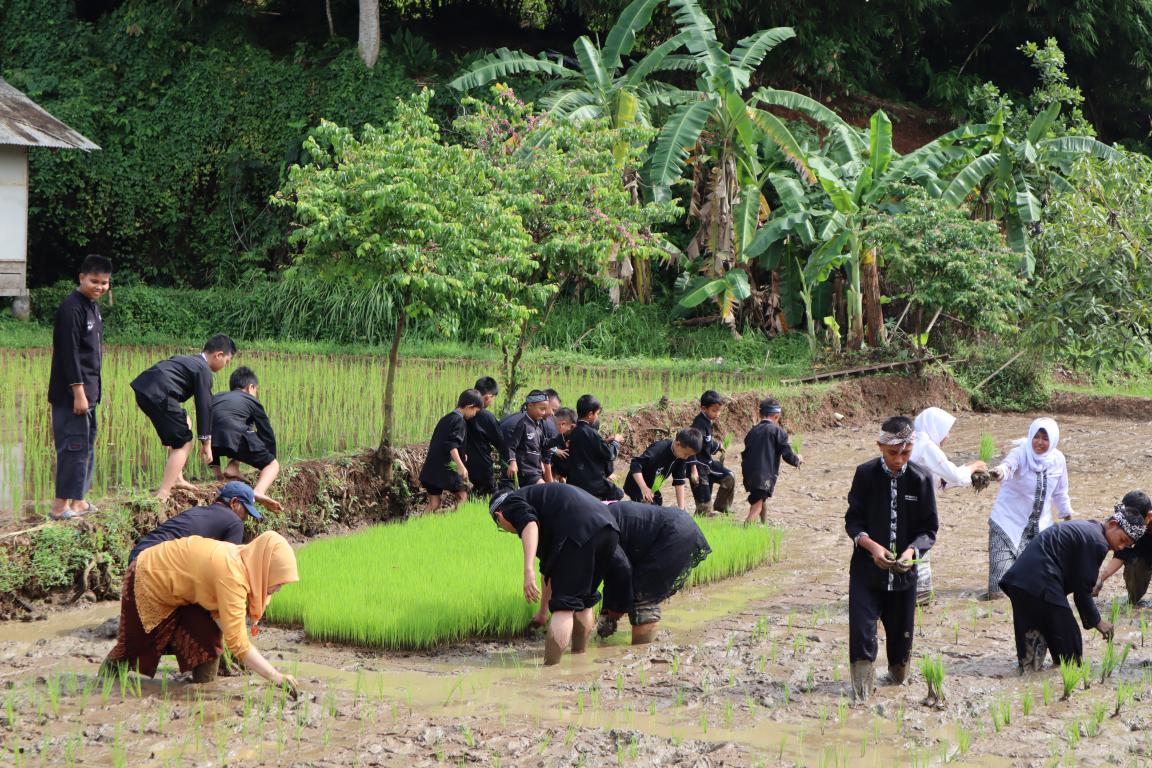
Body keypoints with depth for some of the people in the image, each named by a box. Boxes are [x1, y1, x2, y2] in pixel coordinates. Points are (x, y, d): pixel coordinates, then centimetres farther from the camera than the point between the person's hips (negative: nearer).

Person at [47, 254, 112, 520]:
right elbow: (69, 353, -21)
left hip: (88, 390, 10)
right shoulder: (71, 308, -17)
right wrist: (78, 392, -23)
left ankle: (78, 500, 19)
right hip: (71, 391, -10)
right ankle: (61, 505, -5)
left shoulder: (93, 305, 13)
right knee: (74, 445, -8)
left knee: (87, 445, 12)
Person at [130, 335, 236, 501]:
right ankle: (162, 496, -13)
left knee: (185, 425, 28)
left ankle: (176, 478, 27)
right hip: (158, 394, -10)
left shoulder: (189, 361, 29)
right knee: (183, 443, -3)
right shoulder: (203, 370, 0)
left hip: (143, 388, 10)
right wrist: (206, 442, 2)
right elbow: (204, 406, -4)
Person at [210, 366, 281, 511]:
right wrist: (270, 459, 40)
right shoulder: (251, 401, 23)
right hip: (235, 437, -5)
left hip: (213, 440, 5)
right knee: (273, 465, 12)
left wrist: (216, 467, 39)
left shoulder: (216, 399, 35)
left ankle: (232, 468, 15)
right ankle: (258, 491, -17)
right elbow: (267, 435, 24)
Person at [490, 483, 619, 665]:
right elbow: (548, 566, 46)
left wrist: (528, 570, -21)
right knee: (585, 599, 24)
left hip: (579, 531, -8)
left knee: (564, 605, -5)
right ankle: (579, 655, 34)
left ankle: (550, 668, -8)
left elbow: (529, 524, -12)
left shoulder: (512, 503, 15)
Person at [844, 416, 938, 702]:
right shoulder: (866, 474, -5)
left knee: (901, 630, 15)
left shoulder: (920, 479, -4)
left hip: (904, 571, 2)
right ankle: (861, 694, -3)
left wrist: (912, 550, -20)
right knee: (861, 632, -12)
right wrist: (872, 546, -20)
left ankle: (898, 674, 43)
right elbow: (853, 520, -2)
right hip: (867, 568, -2)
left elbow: (928, 529, 0)